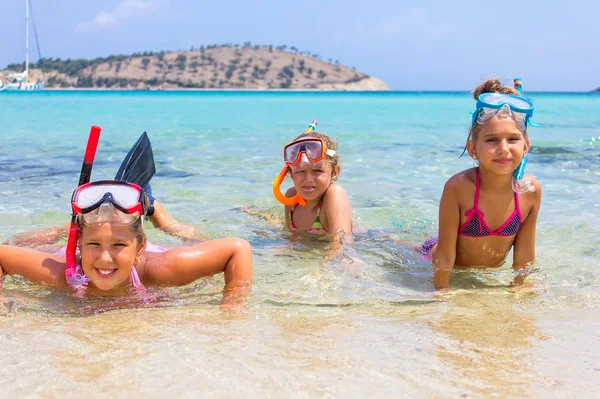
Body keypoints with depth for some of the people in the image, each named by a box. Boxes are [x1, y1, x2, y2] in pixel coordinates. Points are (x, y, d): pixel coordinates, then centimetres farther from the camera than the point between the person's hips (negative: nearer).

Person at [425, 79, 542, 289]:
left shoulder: (531, 190, -25)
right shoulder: (458, 187, -36)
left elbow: (525, 252, -12)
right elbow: (445, 254, -29)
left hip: (491, 273, 4)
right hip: (451, 271, -4)